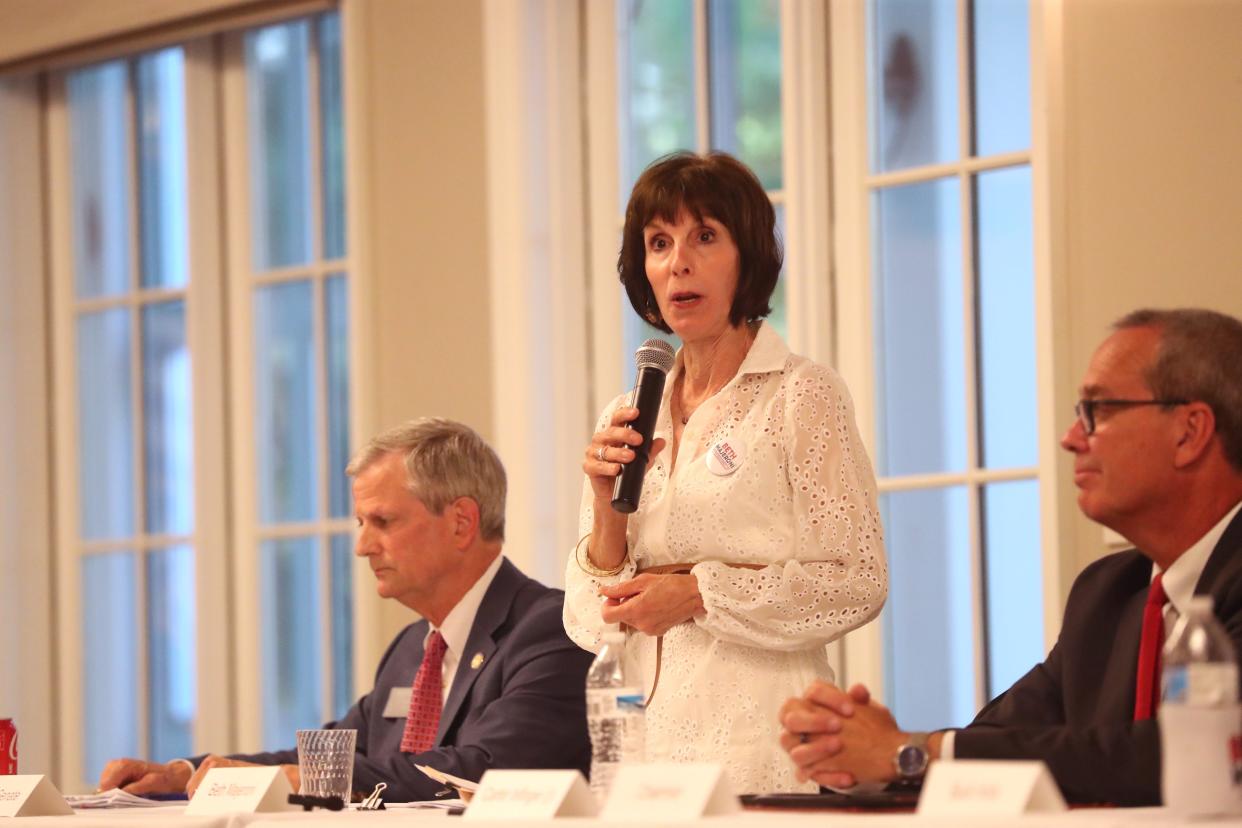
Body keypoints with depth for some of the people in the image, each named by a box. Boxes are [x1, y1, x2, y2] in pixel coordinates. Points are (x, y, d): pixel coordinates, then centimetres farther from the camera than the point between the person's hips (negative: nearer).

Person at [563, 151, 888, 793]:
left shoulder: (801, 396, -1)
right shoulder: (626, 420, 13)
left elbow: (857, 584, -8)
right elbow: (591, 626, 11)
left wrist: (700, 594, -13)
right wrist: (606, 511, -5)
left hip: (758, 741, -4)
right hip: (649, 735, 4)